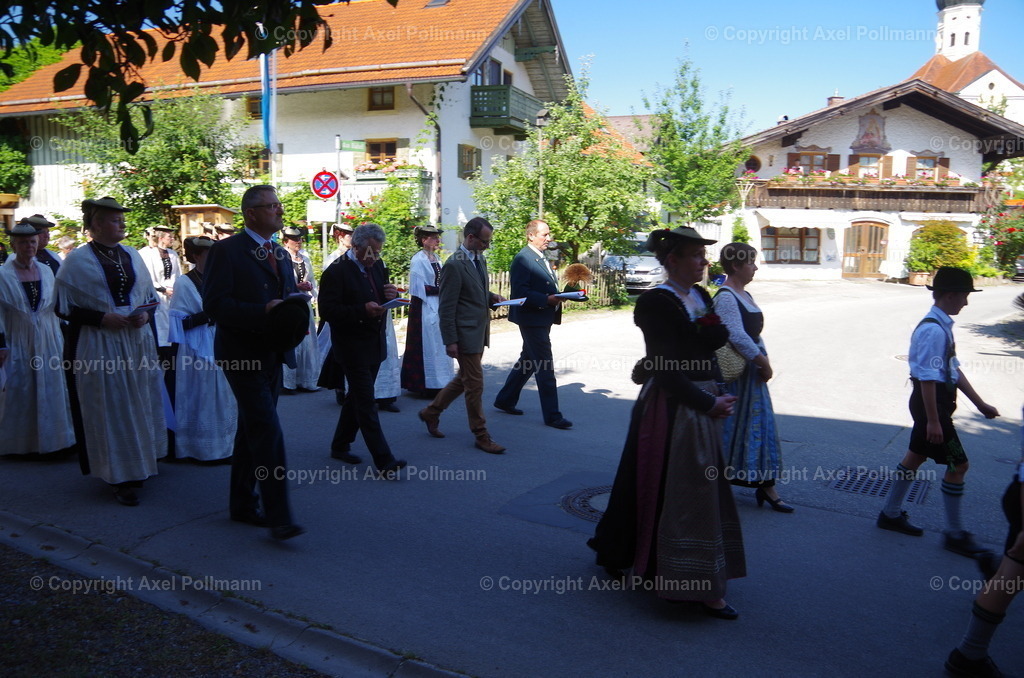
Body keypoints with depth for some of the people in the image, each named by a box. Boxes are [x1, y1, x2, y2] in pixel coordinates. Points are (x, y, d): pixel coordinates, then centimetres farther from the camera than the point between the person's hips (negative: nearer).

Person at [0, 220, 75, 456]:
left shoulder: (46, 271, 6)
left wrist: (59, 339, 8)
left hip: (47, 342, 4)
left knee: (50, 391, 7)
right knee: (19, 393, 4)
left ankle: (50, 439, 17)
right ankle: (21, 442, 15)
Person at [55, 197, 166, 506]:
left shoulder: (132, 255, 9)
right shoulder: (77, 260, -4)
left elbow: (151, 296, 16)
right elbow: (64, 307, -5)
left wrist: (145, 314, -5)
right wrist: (102, 318, -16)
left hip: (137, 342, 5)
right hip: (98, 347, -5)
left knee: (139, 405, 10)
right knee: (110, 410, 0)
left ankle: (138, 465, 25)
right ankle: (121, 478, 7)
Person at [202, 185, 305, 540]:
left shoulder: (281, 255, 16)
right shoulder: (226, 250, -9)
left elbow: (290, 300, 19)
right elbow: (214, 304, -17)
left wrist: (296, 311, -5)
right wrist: (262, 312, -26)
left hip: (274, 355, 8)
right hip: (243, 355, -8)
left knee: (251, 431, 17)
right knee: (268, 433, -12)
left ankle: (242, 504, 29)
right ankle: (278, 516, -7)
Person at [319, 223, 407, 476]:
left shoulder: (376, 265, 8)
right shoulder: (337, 271, -15)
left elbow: (382, 297, 18)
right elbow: (327, 311, -20)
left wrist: (391, 295, -6)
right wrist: (362, 311, -30)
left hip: (375, 342, 8)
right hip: (353, 347, -8)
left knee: (357, 396, 19)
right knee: (366, 403, -6)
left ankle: (340, 446, 35)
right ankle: (385, 462, -6)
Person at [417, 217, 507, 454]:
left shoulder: (480, 259, 11)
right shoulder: (454, 265, -17)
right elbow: (446, 307, -16)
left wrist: (493, 297, 4)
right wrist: (450, 341, -17)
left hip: (479, 331, 9)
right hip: (466, 333, -9)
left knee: (464, 379, 20)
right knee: (475, 385, 0)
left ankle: (431, 412, 35)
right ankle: (481, 436, 12)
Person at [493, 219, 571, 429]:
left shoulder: (541, 258, 17)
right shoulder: (523, 258, -15)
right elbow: (520, 292, -22)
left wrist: (558, 297, 6)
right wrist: (547, 299, -28)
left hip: (543, 319, 10)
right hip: (532, 319, -10)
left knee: (527, 362, 19)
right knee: (545, 368, -6)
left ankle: (505, 400, 31)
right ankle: (552, 415, 1)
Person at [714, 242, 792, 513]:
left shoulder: (744, 295, 13)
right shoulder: (726, 297, -17)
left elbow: (754, 333, 14)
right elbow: (737, 336, -25)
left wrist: (763, 361, 2)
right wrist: (764, 363, -17)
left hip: (751, 372, 9)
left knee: (761, 426, 11)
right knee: (731, 427, 1)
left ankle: (766, 486, 19)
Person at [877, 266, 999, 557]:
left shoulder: (943, 326, 9)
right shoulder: (933, 330, -23)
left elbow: (954, 369, 15)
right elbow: (927, 378, -25)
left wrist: (980, 403, 17)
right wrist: (933, 421, -23)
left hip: (937, 403, 10)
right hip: (931, 403, -10)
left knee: (916, 455, 18)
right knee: (958, 465, 0)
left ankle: (891, 514, 31)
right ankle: (954, 534, 13)